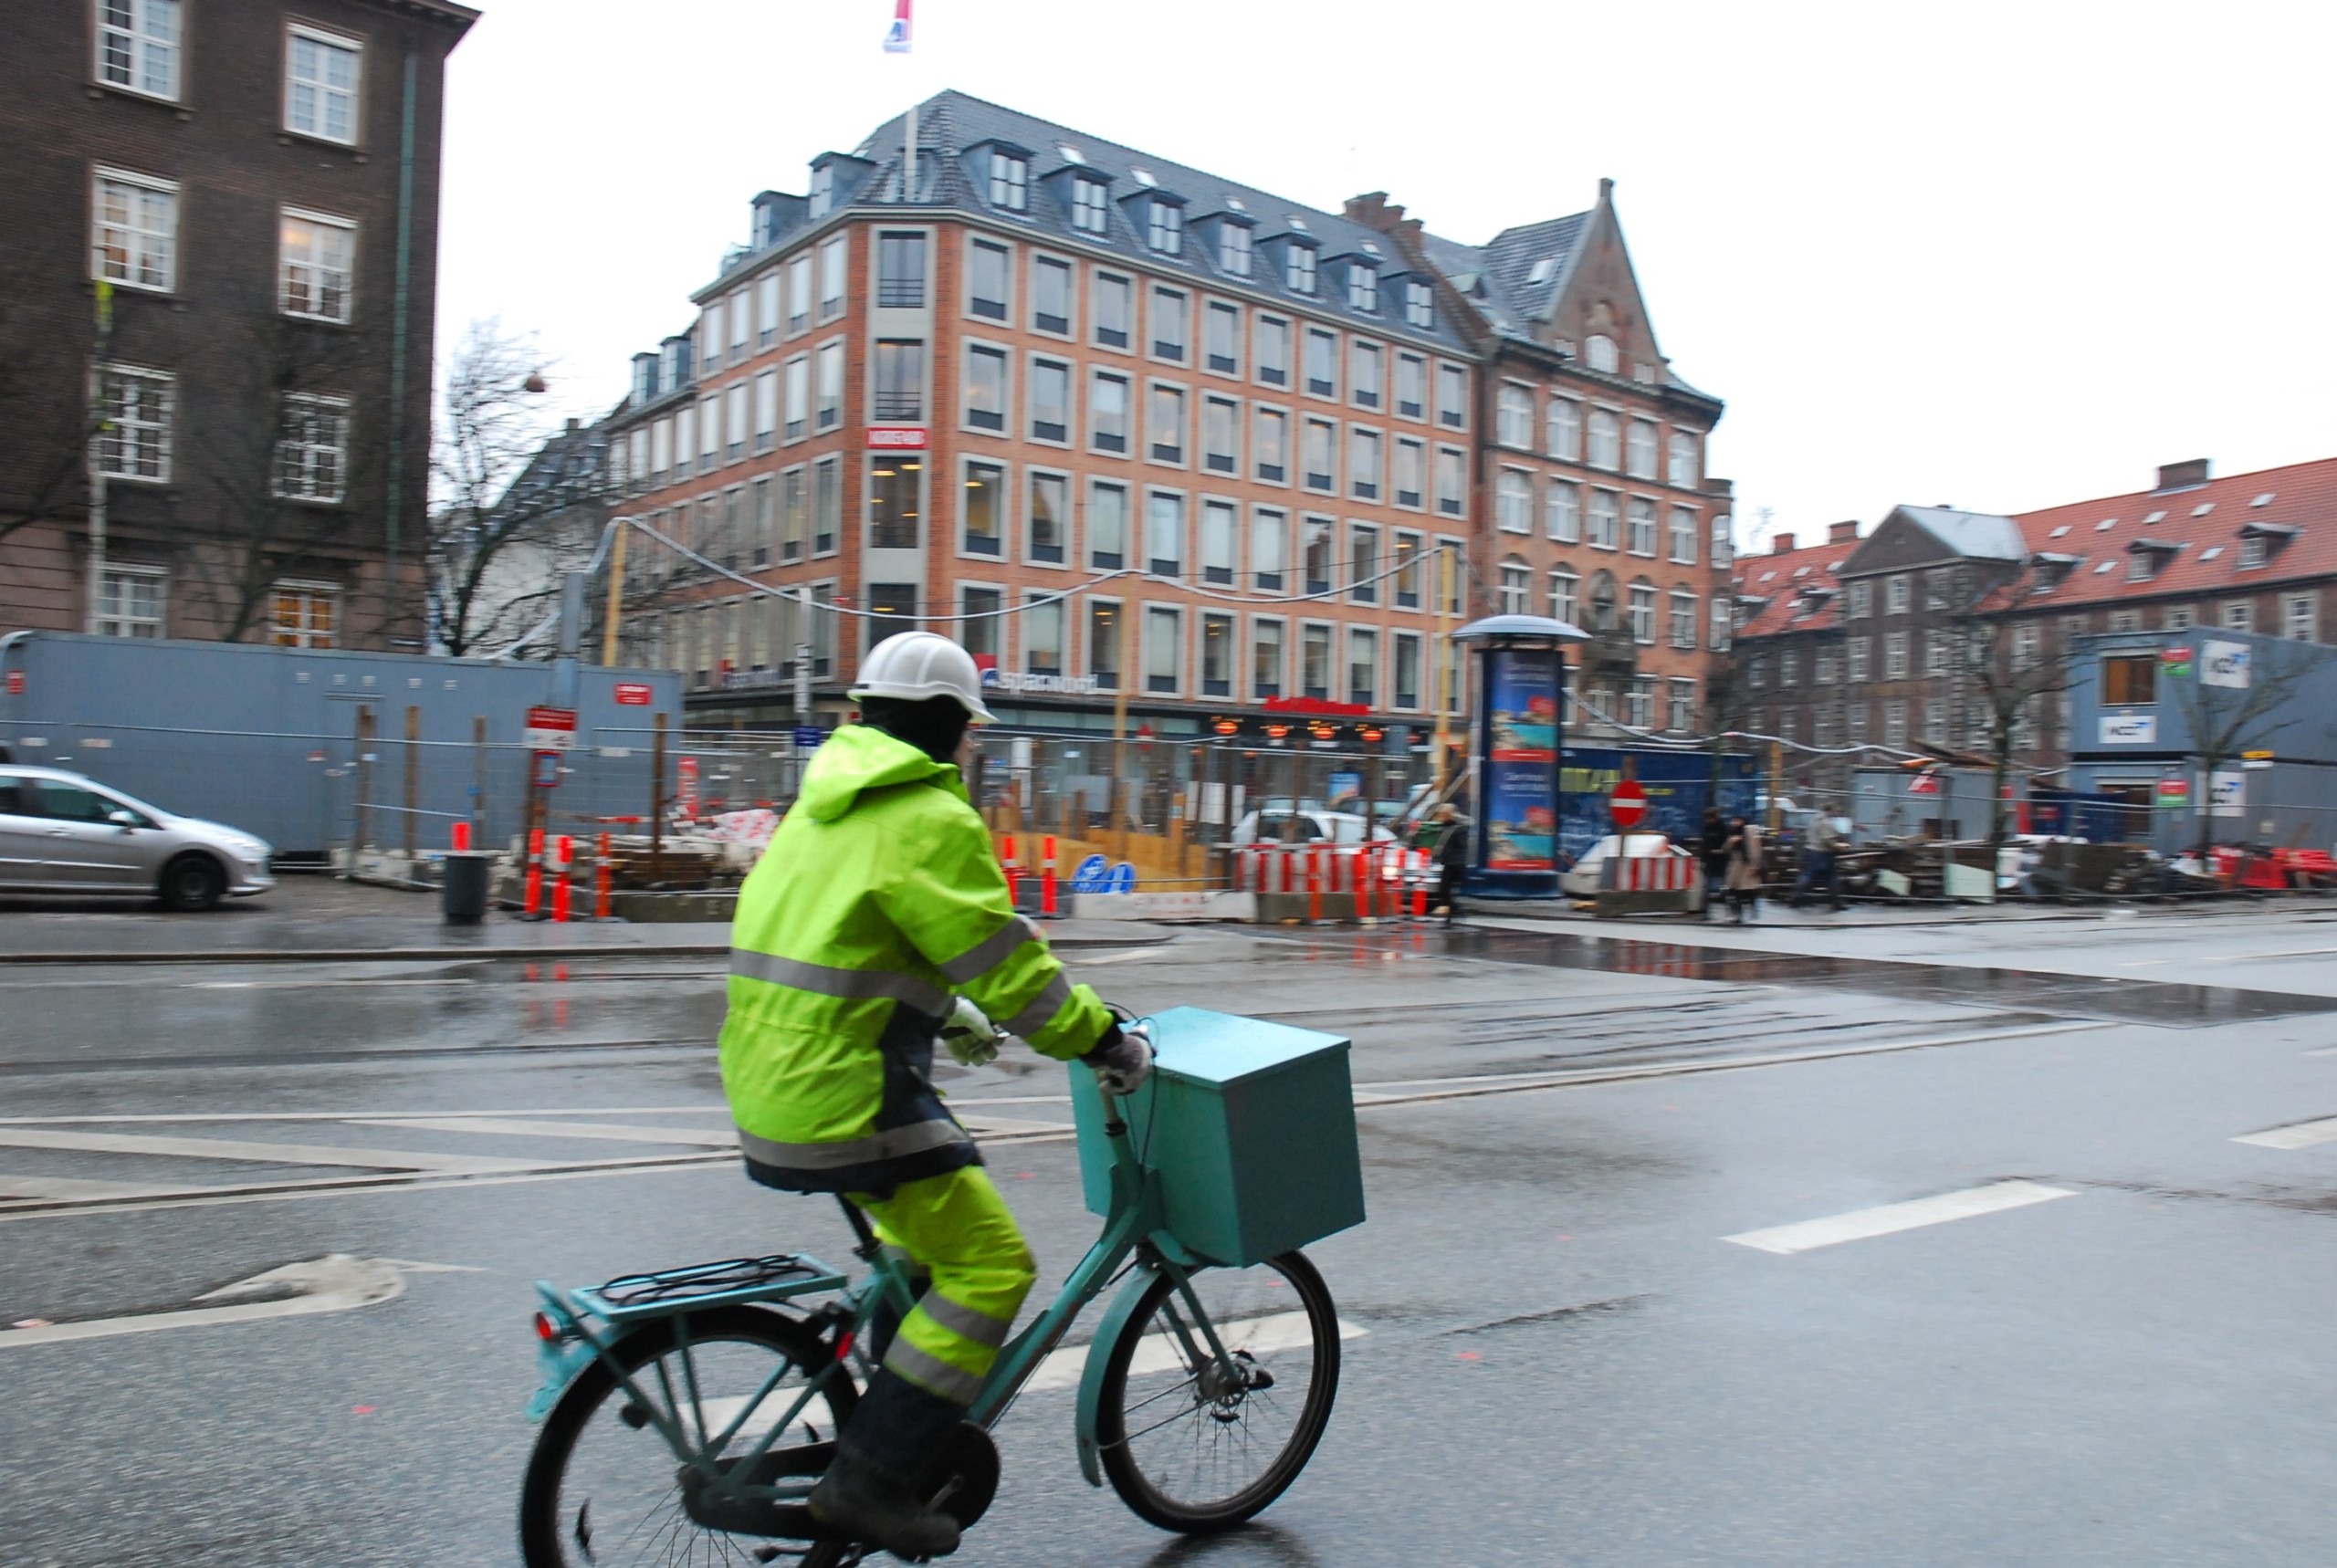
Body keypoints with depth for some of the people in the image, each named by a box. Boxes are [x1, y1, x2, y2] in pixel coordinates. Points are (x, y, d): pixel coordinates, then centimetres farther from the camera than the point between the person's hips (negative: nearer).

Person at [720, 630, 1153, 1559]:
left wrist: (954, 1021, 33)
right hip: (846, 1096, -10)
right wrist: (1104, 1039, -5)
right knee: (990, 1263, -4)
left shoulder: (825, 806, 17)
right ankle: (872, 1480, -2)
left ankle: (904, 1429, 35)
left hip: (772, 1075, 10)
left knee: (923, 1226, 28)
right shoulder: (930, 819, -14)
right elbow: (1004, 959, -16)